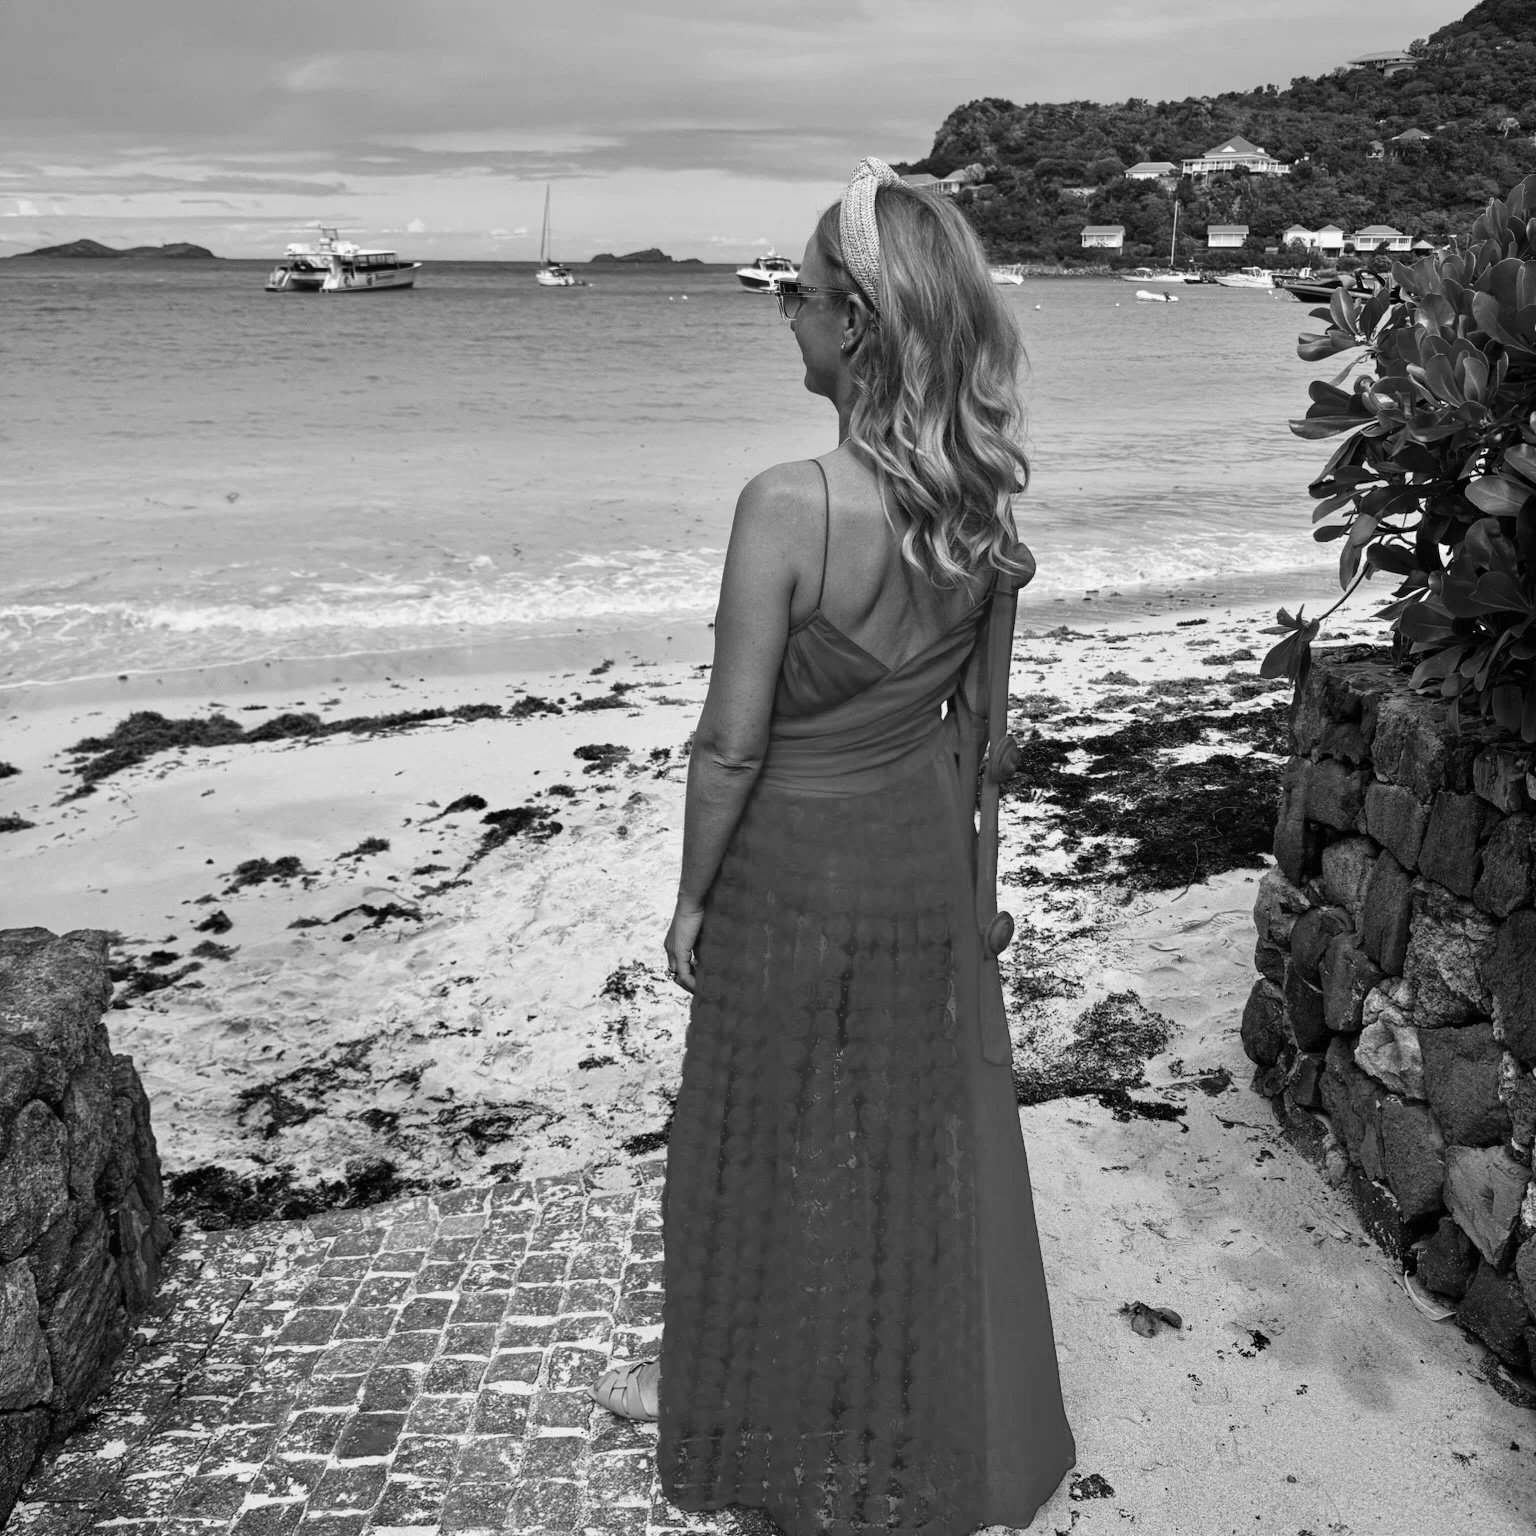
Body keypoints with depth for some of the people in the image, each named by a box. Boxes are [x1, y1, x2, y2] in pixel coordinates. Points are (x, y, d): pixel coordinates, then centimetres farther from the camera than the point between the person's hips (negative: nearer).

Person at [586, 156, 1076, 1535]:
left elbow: (732, 742, -21)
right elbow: (986, 727, 2)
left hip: (795, 869, -5)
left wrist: (690, 900, -6)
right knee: (926, 1141, 22)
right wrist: (982, 877, 15)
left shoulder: (786, 508, -28)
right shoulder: (985, 502, -8)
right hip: (927, 861, 6)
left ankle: (726, 1387, 44)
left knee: (773, 1146, 17)